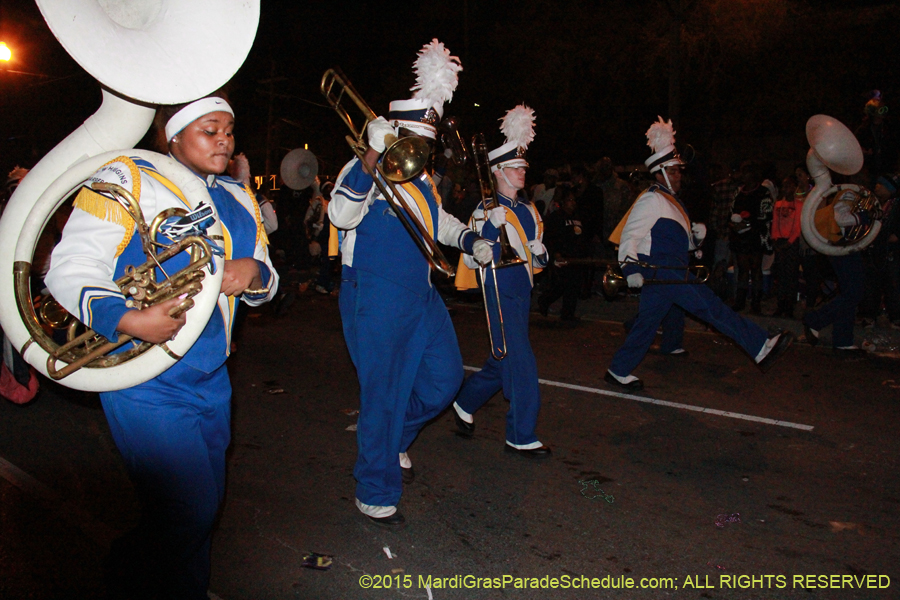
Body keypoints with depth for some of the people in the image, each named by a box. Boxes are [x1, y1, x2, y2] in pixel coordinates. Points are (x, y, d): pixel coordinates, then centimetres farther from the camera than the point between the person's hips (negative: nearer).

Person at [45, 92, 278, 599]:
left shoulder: (237, 197, 12)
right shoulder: (126, 180, -9)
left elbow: (266, 281, 14)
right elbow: (69, 271, -14)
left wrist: (253, 271, -10)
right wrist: (129, 320, -31)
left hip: (211, 380, 7)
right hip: (148, 385, -7)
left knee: (209, 499, 17)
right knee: (189, 511, -3)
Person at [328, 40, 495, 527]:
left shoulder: (419, 178, 15)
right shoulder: (362, 171, -10)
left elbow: (438, 220, 30)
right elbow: (341, 216, -28)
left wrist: (472, 242, 15)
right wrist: (372, 160, -38)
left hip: (421, 297, 8)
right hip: (375, 303, -8)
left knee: (445, 379, 13)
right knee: (383, 395, -1)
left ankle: (395, 439, 39)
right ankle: (375, 494, 16)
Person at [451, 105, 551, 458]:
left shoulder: (529, 212, 13)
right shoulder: (487, 211, -10)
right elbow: (471, 260, -16)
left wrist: (539, 254, 0)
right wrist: (492, 227, -28)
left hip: (522, 292, 8)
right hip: (500, 294, -8)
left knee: (502, 362, 17)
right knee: (522, 364, -7)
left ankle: (465, 404, 38)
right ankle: (522, 438, 5)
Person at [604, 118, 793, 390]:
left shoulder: (669, 201, 24)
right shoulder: (652, 199, -7)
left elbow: (680, 242, 27)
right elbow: (630, 235, -15)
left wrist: (696, 235, 6)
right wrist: (630, 268, -26)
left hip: (667, 273, 10)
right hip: (661, 272, -10)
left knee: (647, 322, 10)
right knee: (710, 305, -11)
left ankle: (618, 371, 16)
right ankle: (761, 348, -9)